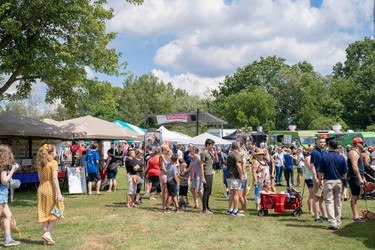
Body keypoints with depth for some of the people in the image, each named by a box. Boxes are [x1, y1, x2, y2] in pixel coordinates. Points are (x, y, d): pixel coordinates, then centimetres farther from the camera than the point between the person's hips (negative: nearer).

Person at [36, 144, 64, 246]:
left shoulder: (40, 164, 10)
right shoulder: (53, 162, -9)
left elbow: (40, 179, 12)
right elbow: (54, 179, -16)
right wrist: (59, 193, -17)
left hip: (41, 189, 6)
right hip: (50, 189, -6)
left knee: (44, 214, 9)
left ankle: (47, 239, 13)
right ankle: (47, 233, -9)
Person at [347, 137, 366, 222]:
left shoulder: (357, 152, 20)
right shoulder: (353, 153, -14)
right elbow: (354, 167, -23)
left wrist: (362, 177, 24)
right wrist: (360, 178, -25)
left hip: (357, 178, 11)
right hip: (354, 178, -11)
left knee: (356, 196, 13)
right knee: (355, 196, -9)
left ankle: (357, 215, 19)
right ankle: (355, 216, -8)